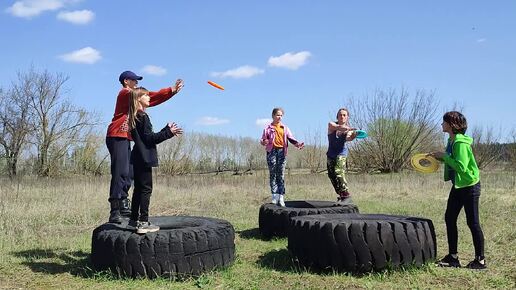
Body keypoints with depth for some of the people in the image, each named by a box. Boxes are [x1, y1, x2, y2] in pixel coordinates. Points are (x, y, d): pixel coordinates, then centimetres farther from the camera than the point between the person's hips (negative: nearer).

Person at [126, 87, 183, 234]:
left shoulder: (134, 117, 17)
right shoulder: (143, 116, -13)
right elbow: (149, 138, -17)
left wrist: (167, 130, 16)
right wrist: (168, 133, -12)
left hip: (138, 158, 10)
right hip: (144, 158, -10)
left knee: (139, 188, 15)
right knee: (146, 189, -6)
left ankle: (134, 220, 20)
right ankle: (143, 222, -5)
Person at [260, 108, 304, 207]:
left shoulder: (285, 128, 16)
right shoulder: (268, 128, 8)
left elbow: (291, 138, 6)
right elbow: (263, 140, 5)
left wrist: (297, 144, -12)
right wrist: (264, 142, -19)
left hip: (282, 151, 2)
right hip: (272, 151, -2)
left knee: (281, 175, 0)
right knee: (273, 174, -5)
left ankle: (281, 197, 0)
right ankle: (275, 196, -5)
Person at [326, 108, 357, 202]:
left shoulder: (348, 130, -4)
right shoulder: (331, 125, -4)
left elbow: (349, 138, -26)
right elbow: (339, 127, -27)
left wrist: (354, 135, -51)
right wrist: (350, 129, -47)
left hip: (341, 154, -3)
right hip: (330, 155, 3)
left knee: (338, 173, -23)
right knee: (331, 175, 8)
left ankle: (346, 196, -24)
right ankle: (340, 195, 24)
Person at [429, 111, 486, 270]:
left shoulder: (461, 143, -21)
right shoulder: (451, 141, 8)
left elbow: (461, 166, -28)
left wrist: (444, 156, -20)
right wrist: (440, 157, 3)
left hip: (469, 185, -10)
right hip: (458, 185, 10)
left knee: (473, 222, -1)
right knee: (449, 219, 10)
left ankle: (480, 260, 11)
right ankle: (452, 257, 18)